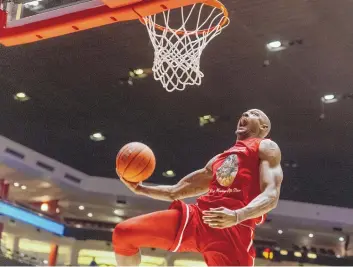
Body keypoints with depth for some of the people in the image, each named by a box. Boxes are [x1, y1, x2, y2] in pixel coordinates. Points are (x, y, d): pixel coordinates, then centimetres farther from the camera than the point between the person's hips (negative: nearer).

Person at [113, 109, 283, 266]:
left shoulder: (266, 148, 13)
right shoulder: (219, 159, 31)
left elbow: (271, 196, -6)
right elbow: (175, 192, 34)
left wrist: (237, 216, -25)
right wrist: (141, 189, 19)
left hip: (234, 229, -6)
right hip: (198, 215, 6)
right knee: (124, 233, -5)